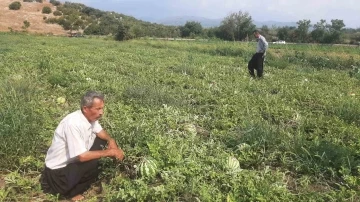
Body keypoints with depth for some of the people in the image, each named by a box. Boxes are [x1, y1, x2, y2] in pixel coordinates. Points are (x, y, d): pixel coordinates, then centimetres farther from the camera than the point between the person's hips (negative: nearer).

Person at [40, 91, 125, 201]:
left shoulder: (90, 116, -8)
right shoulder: (73, 123, -32)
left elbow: (100, 132, 11)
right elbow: (82, 156, -32)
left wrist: (111, 140, -10)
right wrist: (109, 152, -25)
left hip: (74, 160, 9)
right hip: (58, 170, -8)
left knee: (101, 141, 4)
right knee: (95, 163, -25)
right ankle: (71, 192, -1)